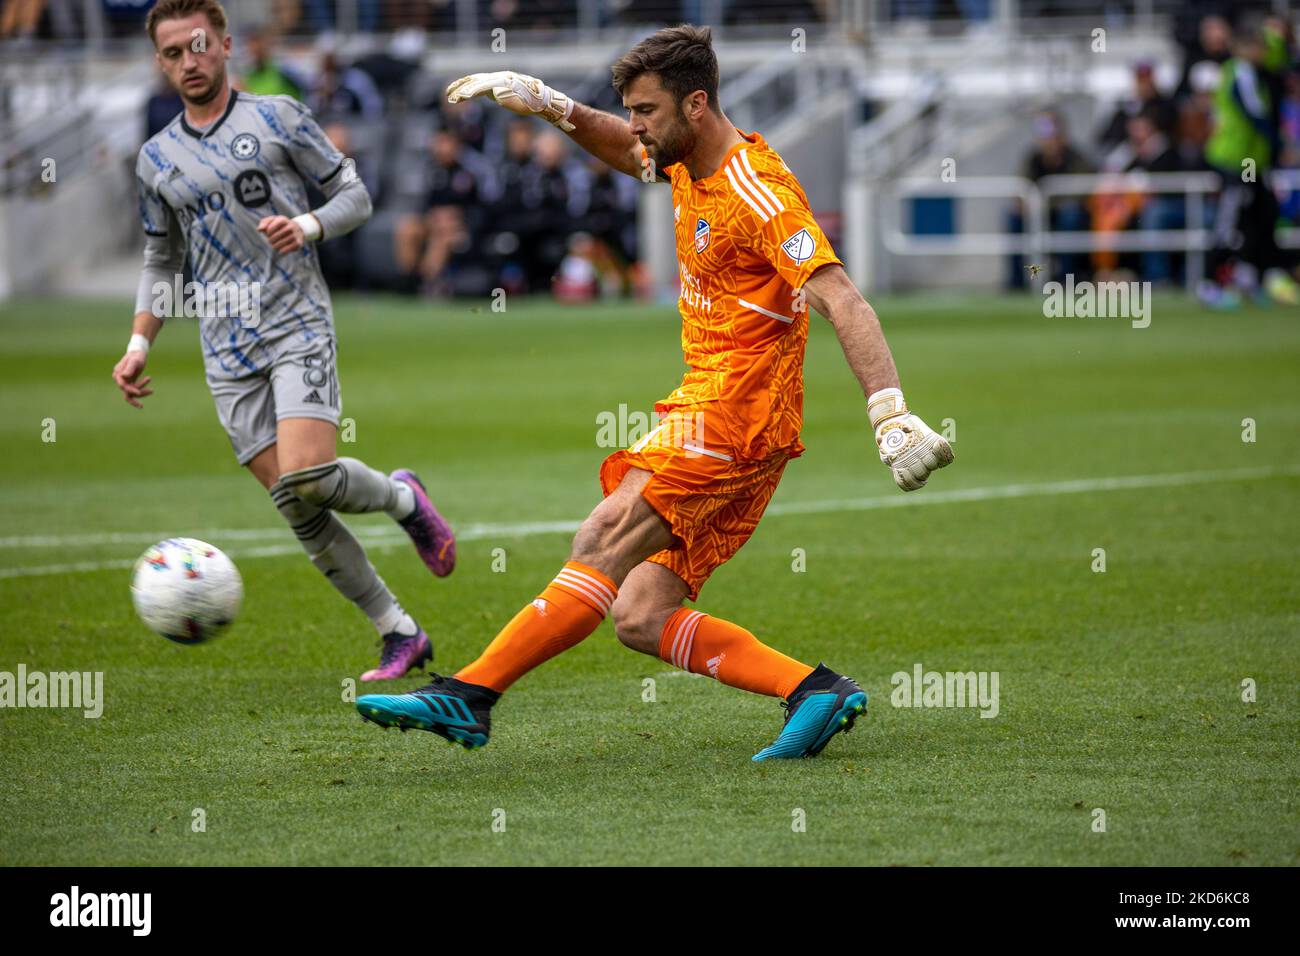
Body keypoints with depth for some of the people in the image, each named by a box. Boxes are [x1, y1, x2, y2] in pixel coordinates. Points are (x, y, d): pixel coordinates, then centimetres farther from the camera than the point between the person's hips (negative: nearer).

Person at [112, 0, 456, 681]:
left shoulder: (277, 118, 2)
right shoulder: (156, 159, 13)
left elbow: (355, 196, 5)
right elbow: (161, 262, 23)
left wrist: (309, 225, -15)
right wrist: (139, 344, 10)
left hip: (298, 325, -4)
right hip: (228, 356, 4)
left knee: (307, 476, -24)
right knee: (296, 509, -3)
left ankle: (404, 498, 8)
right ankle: (399, 633, 7)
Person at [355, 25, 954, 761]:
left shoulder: (757, 192, -14)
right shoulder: (691, 166, 14)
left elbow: (842, 300, -24)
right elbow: (628, 153, 38)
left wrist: (891, 414, -35)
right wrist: (553, 107, 20)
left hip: (731, 412, -10)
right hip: (715, 408, 10)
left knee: (606, 543, -19)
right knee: (641, 617, -1)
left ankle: (468, 696, -22)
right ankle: (814, 692, -6)